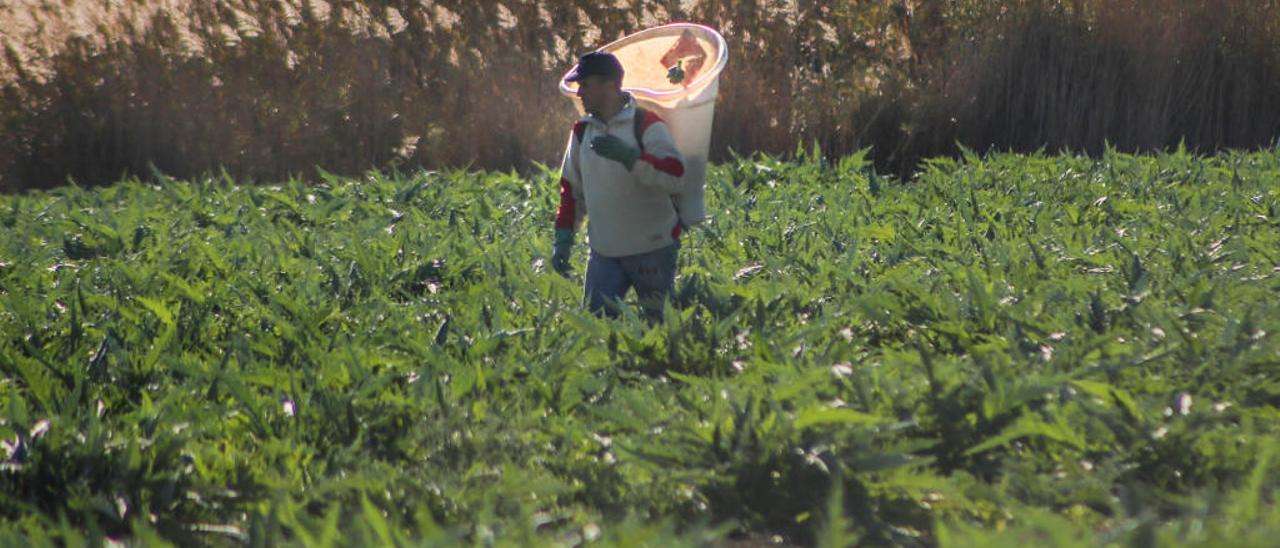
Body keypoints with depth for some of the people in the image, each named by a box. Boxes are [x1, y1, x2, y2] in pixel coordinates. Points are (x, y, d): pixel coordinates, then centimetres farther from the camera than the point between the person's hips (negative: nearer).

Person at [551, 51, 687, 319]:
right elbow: (572, 190, 17)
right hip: (604, 253, 5)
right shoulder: (582, 131, 8)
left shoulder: (646, 125, -10)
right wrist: (563, 238, 10)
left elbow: (675, 177, -23)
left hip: (653, 250, -5)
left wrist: (628, 155, -31)